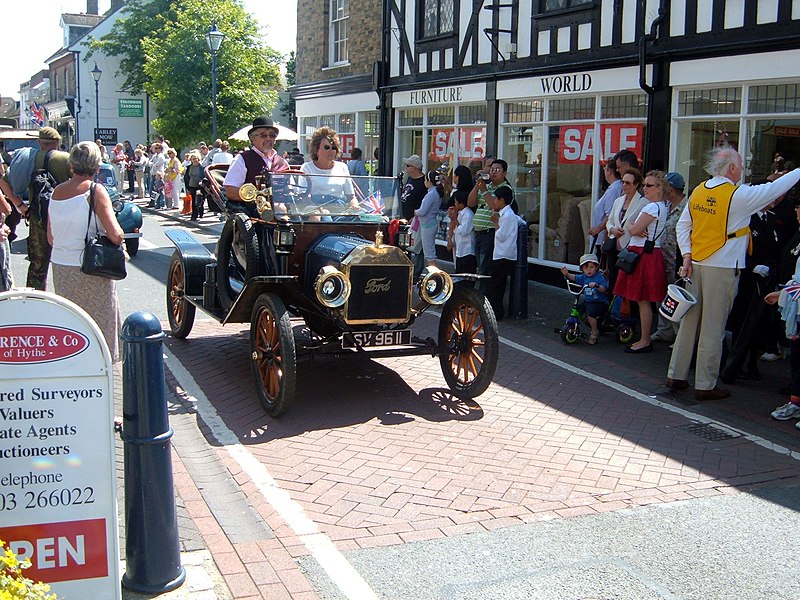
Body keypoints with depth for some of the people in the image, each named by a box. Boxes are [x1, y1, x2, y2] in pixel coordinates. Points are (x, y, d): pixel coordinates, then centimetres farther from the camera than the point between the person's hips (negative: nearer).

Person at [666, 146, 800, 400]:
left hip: (696, 265, 6)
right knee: (713, 328, 0)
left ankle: (676, 375, 18)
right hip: (722, 268, -6)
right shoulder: (739, 195, -13)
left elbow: (682, 225, 10)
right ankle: (705, 385, 6)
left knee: (689, 321, 13)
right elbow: (775, 188, -4)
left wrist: (687, 255, 7)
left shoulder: (698, 192, 6)